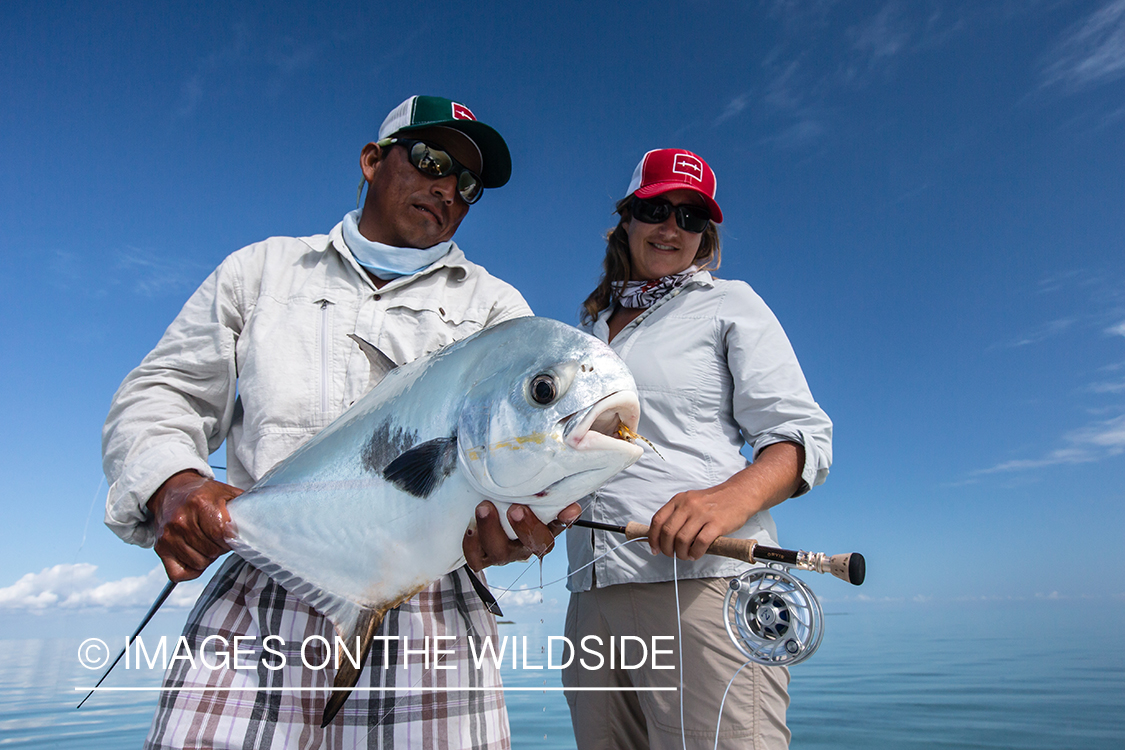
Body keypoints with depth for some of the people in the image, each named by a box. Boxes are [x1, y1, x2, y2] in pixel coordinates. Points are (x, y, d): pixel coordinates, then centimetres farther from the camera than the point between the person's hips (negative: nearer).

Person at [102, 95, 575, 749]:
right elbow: (161, 394, 14)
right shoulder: (263, 269, 17)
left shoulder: (495, 305, 12)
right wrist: (172, 487, -8)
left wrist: (518, 514, -26)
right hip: (254, 609, 1)